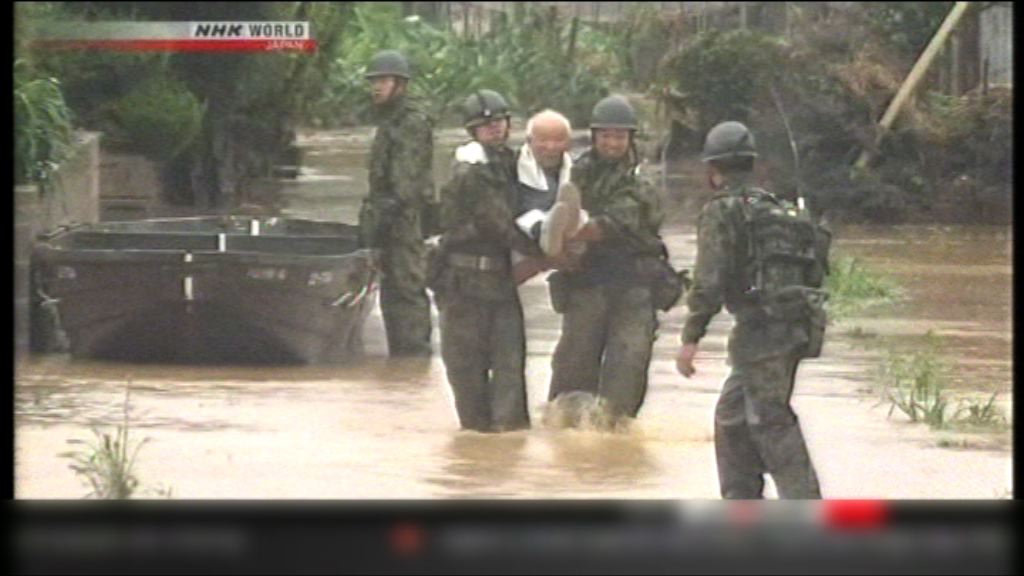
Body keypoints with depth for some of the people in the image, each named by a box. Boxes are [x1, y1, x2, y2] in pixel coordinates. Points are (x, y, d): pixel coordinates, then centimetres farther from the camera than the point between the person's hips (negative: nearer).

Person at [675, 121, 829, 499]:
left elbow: (709, 282, -15)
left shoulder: (721, 213, -7)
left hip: (760, 329, -9)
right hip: (795, 326, 9)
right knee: (732, 417, 18)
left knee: (772, 425, -9)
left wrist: (691, 337, -12)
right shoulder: (775, 209, 19)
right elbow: (813, 264, 20)